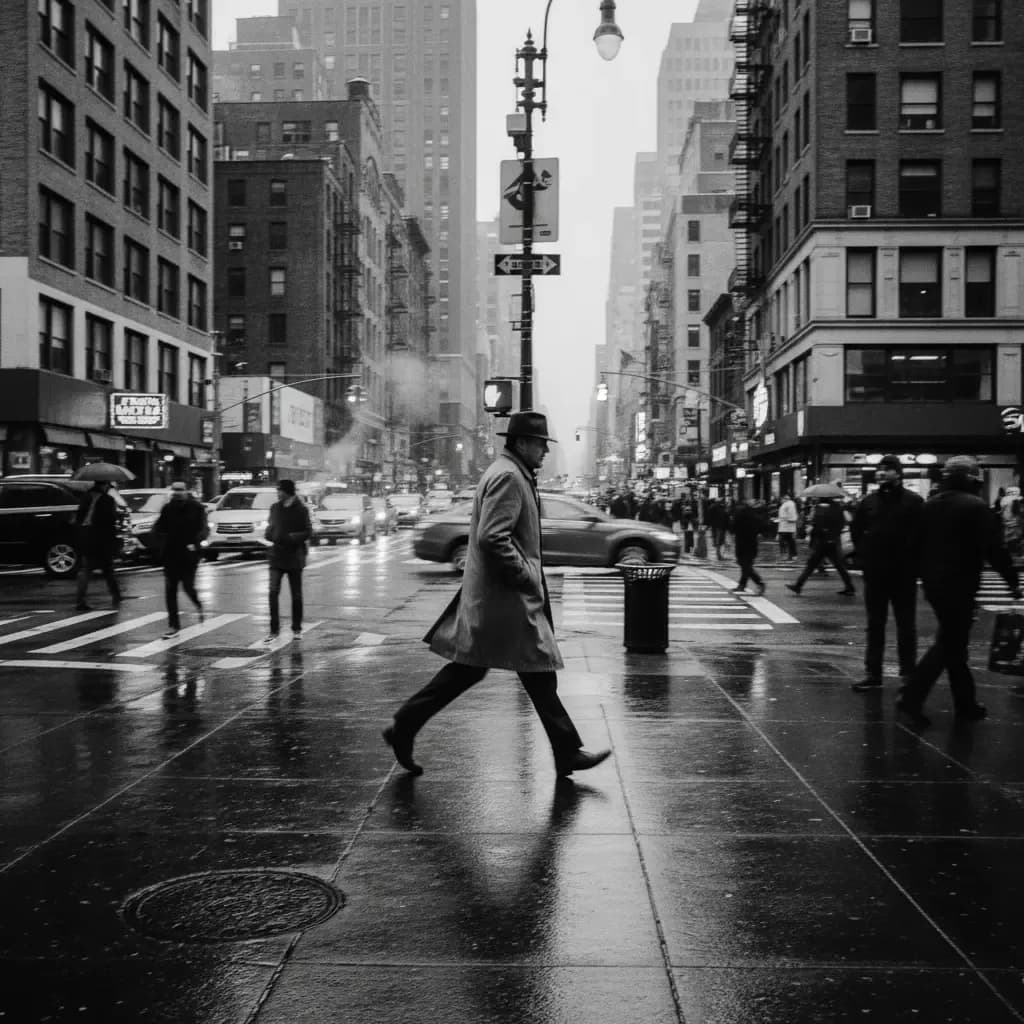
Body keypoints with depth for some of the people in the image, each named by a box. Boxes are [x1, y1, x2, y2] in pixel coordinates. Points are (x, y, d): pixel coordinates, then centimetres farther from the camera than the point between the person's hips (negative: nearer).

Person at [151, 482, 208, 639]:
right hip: (170, 555, 4)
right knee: (170, 591, 1)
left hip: (189, 555, -4)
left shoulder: (196, 508, -3)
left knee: (188, 586, -6)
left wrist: (195, 543, -22)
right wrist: (163, 538, -8)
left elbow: (203, 530, -7)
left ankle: (198, 606, 29)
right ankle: (173, 626, 7)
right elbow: (157, 528, 11)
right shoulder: (167, 508, 7)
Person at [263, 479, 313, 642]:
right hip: (277, 556, 3)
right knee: (273, 592, -9)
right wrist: (269, 534, -7)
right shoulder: (275, 507, 7)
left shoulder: (301, 509, -6)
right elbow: (271, 528, 16)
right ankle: (274, 630, -4)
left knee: (296, 595, 8)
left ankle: (296, 629, 21)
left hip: (294, 557, -3)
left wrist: (291, 537, -21)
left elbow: (308, 532, -6)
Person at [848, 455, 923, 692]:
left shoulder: (913, 502, -5)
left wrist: (910, 562, -11)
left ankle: (908, 674, 12)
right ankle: (872, 674, 13)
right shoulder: (868, 502, 7)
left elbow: (920, 535, -8)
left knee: (906, 626, 5)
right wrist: (864, 557, 5)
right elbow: (856, 531, 14)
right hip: (874, 574, 4)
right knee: (875, 626, 9)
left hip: (904, 575, -4)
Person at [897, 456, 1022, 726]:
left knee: (952, 642, 15)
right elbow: (994, 549, -15)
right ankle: (912, 697, -11)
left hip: (933, 584, 8)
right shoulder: (975, 507, -14)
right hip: (959, 585, -8)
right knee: (950, 645, -2)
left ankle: (966, 704, 22)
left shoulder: (930, 504, 9)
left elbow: (919, 543, 15)